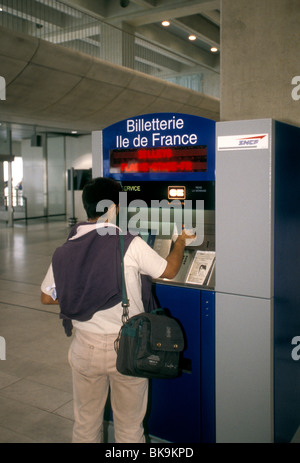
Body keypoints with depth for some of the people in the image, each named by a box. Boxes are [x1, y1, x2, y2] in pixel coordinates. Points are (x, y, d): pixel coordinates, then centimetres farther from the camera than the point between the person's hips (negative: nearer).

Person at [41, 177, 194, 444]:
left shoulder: (65, 251, -3)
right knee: (130, 426, 17)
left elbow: (47, 297, 6)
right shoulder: (131, 244, -15)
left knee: (85, 424, 22)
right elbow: (169, 271, -1)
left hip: (86, 348, 3)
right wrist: (180, 243, 17)